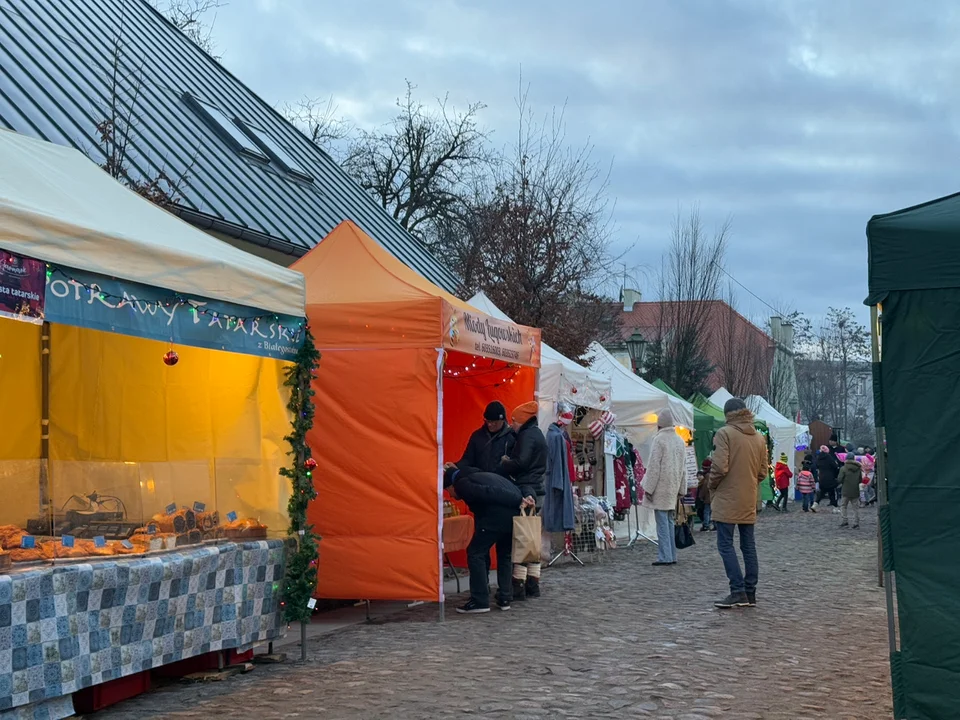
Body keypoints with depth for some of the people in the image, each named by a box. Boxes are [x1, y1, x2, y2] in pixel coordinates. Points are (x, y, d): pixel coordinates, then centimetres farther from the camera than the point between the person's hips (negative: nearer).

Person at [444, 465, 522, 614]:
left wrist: (519, 500, -11)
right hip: (516, 513, 8)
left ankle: (480, 601, 4)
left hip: (497, 516, -8)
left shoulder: (461, 484, 7)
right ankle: (504, 599, 23)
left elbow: (485, 493, -8)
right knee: (505, 554, 24)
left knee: (475, 553, 6)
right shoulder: (480, 475, 35)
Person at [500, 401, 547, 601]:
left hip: (524, 492, -10)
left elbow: (520, 462, -21)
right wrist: (509, 461, 5)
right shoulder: (537, 434, 20)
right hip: (536, 492, 10)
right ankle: (532, 585, 16)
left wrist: (501, 466, -9)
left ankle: (518, 586, -9)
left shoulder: (527, 436, -10)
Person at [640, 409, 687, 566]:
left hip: (661, 488, -7)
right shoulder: (680, 441, 11)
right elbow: (684, 467, 15)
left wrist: (648, 488, -10)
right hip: (673, 488, 7)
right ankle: (672, 556, 14)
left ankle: (664, 557, -7)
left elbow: (654, 466, -14)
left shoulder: (659, 439, -12)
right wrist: (681, 489, 20)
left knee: (662, 522, -6)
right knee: (669, 521, 13)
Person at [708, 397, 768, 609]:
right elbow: (763, 471, 11)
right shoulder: (759, 437, 9)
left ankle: (738, 592, -10)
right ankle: (750, 593, 13)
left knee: (726, 544, -3)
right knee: (748, 546, 10)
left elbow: (720, 467, -17)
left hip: (727, 500, -6)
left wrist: (712, 488, -1)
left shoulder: (725, 433, -10)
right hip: (749, 501, 6)